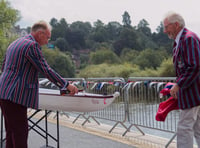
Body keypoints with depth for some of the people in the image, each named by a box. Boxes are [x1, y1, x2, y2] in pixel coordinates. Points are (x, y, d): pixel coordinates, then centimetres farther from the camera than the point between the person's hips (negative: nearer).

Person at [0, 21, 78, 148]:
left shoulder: (15, 43, 20)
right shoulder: (32, 46, -11)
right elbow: (46, 70, -14)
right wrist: (67, 85, -7)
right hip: (15, 96, -10)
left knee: (11, 131, 14)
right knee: (20, 133, -7)